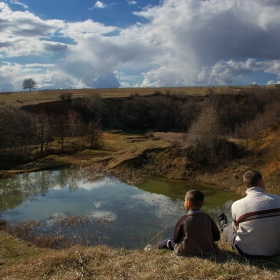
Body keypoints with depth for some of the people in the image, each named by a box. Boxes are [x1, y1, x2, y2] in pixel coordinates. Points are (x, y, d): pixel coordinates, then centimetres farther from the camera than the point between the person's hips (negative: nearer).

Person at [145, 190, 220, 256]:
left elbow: (175, 239, -10)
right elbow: (217, 237, -3)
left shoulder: (183, 219, -19)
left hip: (186, 252, -4)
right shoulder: (207, 218, -11)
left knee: (168, 241, 24)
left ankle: (154, 248, 49)